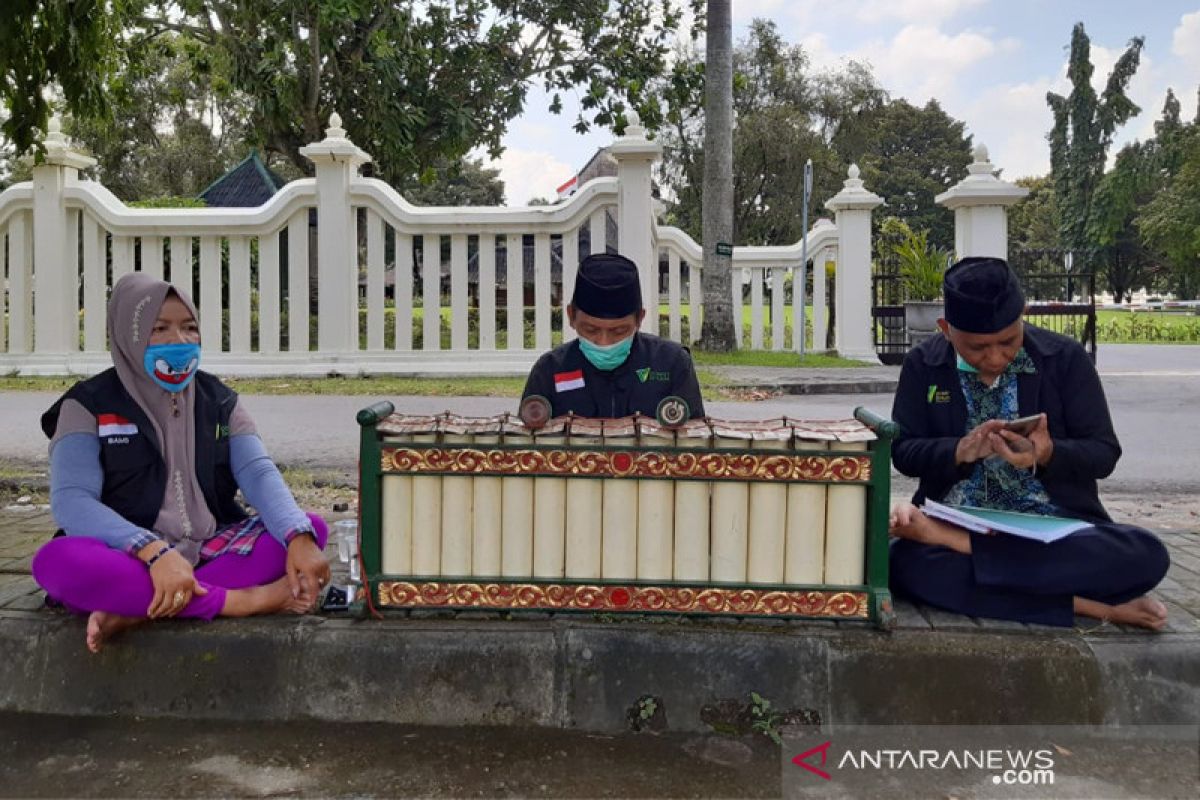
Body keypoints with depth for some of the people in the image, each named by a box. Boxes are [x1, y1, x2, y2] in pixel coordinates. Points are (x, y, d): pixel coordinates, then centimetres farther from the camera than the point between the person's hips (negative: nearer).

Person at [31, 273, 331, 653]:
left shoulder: (219, 400, 8)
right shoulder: (89, 404, -2)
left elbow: (259, 473, -7)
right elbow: (71, 501, -15)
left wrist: (299, 538, -29)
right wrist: (155, 552, -33)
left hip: (212, 551, 3)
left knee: (312, 527, -19)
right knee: (57, 561, -34)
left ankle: (137, 610, -31)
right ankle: (246, 599, -31)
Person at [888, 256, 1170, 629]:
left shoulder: (1065, 358, 0)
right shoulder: (923, 365, 3)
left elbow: (1104, 453, 1)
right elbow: (902, 452, 4)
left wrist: (1048, 455, -22)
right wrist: (960, 451, -18)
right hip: (959, 522, -1)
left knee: (1146, 555, -31)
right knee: (902, 562, -35)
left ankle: (949, 541, -29)